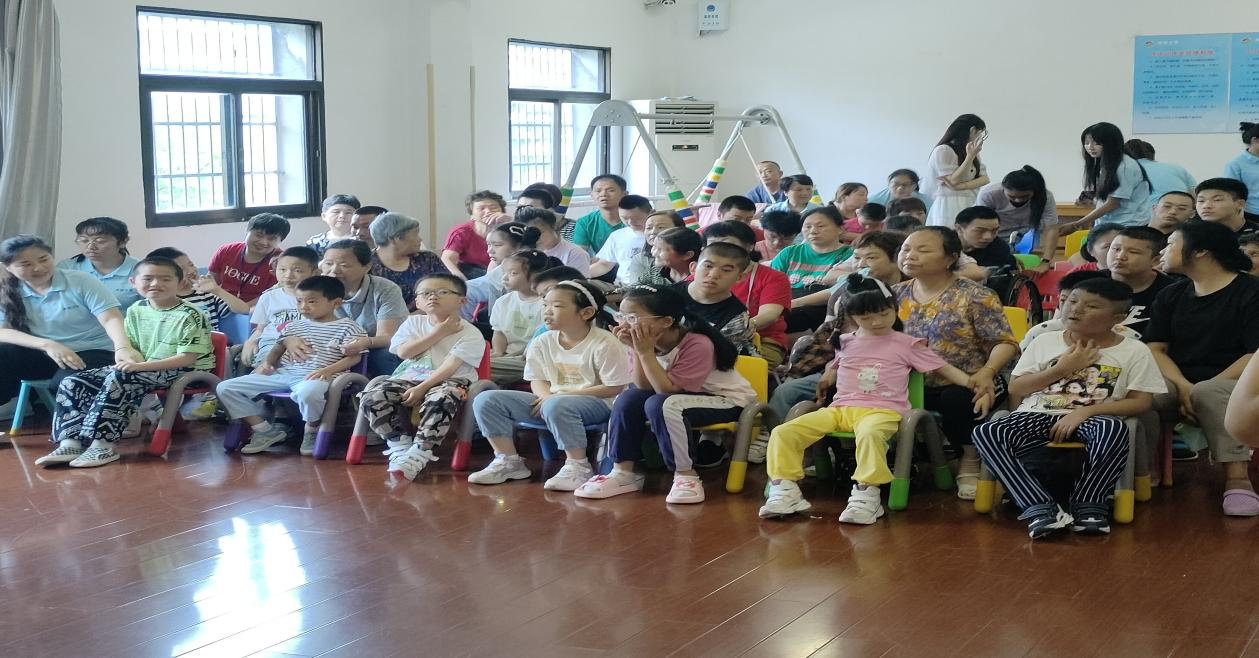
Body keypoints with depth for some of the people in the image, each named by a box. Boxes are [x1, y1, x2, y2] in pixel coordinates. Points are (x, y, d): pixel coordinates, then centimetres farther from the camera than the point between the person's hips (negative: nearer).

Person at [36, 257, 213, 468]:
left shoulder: (190, 315, -13)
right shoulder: (136, 310, 9)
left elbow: (188, 357, -19)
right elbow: (123, 345, 11)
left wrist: (141, 365, -25)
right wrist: (126, 356, -17)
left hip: (180, 371, -8)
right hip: (138, 368, 8)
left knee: (119, 379, -34)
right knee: (72, 383, -7)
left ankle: (103, 445, -30)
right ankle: (70, 442, -17)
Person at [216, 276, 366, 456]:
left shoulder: (347, 327, 1)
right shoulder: (294, 326, 19)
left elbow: (353, 357, -5)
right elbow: (278, 348, 25)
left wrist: (327, 370, -19)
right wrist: (266, 363, 3)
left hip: (315, 377, -5)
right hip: (282, 373, 6)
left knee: (307, 392, -46)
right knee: (225, 387, -5)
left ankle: (311, 431, -10)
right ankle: (266, 430, 2)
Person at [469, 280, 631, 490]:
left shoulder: (604, 343, -14)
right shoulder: (542, 343, 4)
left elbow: (613, 387, -15)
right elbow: (538, 380, 10)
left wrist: (561, 395, -17)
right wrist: (546, 396, -18)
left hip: (597, 403, -6)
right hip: (550, 399, 6)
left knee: (556, 406, -43)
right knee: (485, 400, -8)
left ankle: (578, 467, -27)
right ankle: (508, 461, 0)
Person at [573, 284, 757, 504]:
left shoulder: (698, 344, -29)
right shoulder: (644, 340, -8)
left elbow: (667, 390, -30)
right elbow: (643, 388, -13)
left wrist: (646, 352, -32)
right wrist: (636, 350, -24)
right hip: (685, 395, 8)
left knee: (661, 405, -32)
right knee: (628, 399, -12)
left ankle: (685, 475, -20)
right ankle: (623, 472, -5)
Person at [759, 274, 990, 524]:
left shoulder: (907, 345, 9)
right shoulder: (844, 343, 19)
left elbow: (945, 369, 8)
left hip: (882, 410, -4)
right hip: (840, 408, 4)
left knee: (870, 434, -44)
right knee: (783, 432, -16)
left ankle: (866, 494, -38)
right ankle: (784, 489, -13)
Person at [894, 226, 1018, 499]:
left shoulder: (974, 296, -5)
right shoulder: (896, 294, 10)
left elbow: (1005, 343, -6)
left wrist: (987, 371, -25)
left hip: (964, 385, -3)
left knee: (956, 398, -39)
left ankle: (971, 461, -6)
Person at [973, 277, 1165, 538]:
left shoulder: (1134, 351, 6)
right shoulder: (1044, 342, 12)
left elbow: (1140, 402, -1)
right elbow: (1015, 389, 10)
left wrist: (1086, 411, -14)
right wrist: (1061, 369, -3)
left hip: (1092, 418, -2)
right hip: (1038, 415, 2)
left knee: (1114, 428, -39)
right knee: (986, 433, -27)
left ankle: (1087, 504, -19)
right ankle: (1041, 508, -31)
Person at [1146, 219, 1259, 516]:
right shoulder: (1171, 296, 15)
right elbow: (1155, 349, 6)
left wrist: (1200, 389, -20)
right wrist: (1183, 386, -16)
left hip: (1231, 384, -4)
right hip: (1179, 383, 4)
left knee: (1208, 393, -40)